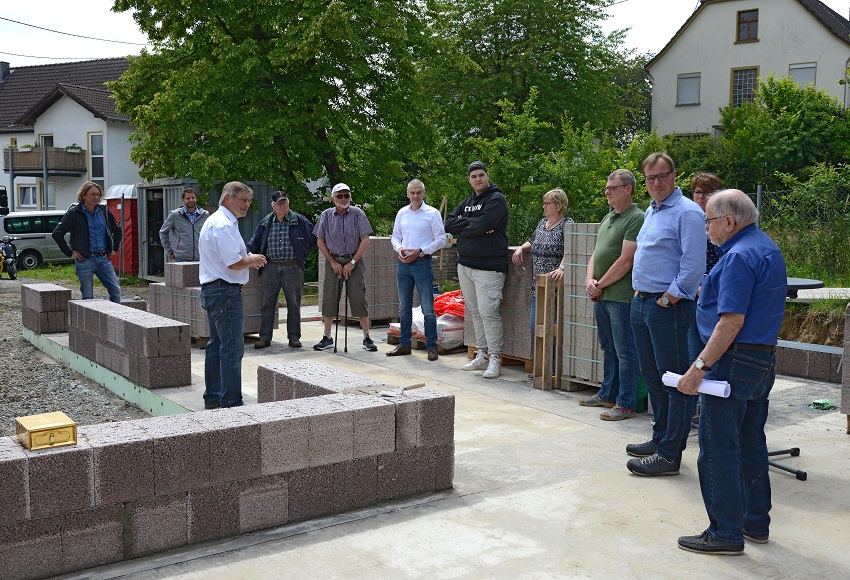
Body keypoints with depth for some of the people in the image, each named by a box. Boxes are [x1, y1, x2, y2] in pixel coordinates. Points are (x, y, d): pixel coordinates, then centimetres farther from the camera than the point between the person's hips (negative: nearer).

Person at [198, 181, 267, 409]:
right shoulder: (224, 225, -15)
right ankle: (231, 403, -8)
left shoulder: (215, 221, 20)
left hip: (211, 290, 12)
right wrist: (253, 260, -3)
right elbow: (234, 263, -22)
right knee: (232, 349, -10)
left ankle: (212, 398, 25)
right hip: (225, 291, -12)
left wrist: (248, 260, 13)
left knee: (216, 345, 17)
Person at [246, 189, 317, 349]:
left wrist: (303, 254, 6)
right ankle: (265, 337, 9)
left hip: (293, 268, -2)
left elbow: (314, 239, 9)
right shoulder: (265, 223, 8)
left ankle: (294, 337, 15)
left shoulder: (299, 221, 1)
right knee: (267, 304, 3)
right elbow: (254, 244, 15)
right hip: (271, 268, 2)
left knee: (294, 304, 6)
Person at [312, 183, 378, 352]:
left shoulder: (357, 214, -2)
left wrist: (352, 262, -9)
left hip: (354, 261, -2)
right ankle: (327, 338, 13)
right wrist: (333, 262, -2)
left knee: (358, 298, -3)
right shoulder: (326, 215, 4)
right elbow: (320, 241, 6)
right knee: (329, 298, 2)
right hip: (333, 261, 2)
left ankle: (366, 338, 5)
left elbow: (365, 240, -4)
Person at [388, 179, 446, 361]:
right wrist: (399, 249, -3)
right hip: (403, 264, 5)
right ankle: (404, 344, 20)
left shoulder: (432, 213, -3)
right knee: (404, 307, 11)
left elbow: (441, 239, -5)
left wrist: (419, 251, -13)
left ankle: (431, 346, 2)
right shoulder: (402, 213, 11)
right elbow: (395, 236, 18)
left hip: (422, 263, -5)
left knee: (428, 308, -5)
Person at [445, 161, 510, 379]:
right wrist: (472, 224, -10)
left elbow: (480, 225, -19)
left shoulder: (496, 199, -6)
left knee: (487, 312, -10)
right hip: (465, 264, 8)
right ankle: (482, 355, 19)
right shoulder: (466, 203, 18)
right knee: (474, 311, 11)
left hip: (488, 267, -8)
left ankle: (495, 359, -3)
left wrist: (462, 223, -2)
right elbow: (449, 224, 5)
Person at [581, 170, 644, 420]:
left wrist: (600, 285, -10)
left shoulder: (636, 218, -11)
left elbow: (625, 261, -17)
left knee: (625, 352, -2)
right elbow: (595, 254, 18)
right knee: (608, 349, 18)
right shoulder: (607, 219, 18)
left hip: (621, 296, -9)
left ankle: (626, 404, 4)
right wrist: (590, 280, 0)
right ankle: (608, 395, 29)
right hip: (601, 296, 9)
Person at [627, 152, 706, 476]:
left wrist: (667, 300, -16)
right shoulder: (650, 211, 17)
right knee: (652, 376, 17)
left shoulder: (686, 212, -12)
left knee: (675, 380, -4)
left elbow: (694, 265, -18)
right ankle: (660, 438, 29)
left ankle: (670, 455, 0)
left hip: (668, 307, -10)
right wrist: (640, 293, 16)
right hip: (641, 304, 10)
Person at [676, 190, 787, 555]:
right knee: (751, 445, 17)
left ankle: (726, 533, 3)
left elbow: (732, 322, -24)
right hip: (764, 360, 11)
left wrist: (699, 367, -24)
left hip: (735, 361, -11)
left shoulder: (739, 257, -18)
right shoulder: (767, 248, 14)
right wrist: (708, 291, 25)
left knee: (718, 449, -3)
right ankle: (756, 522, 27)